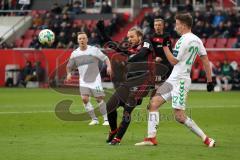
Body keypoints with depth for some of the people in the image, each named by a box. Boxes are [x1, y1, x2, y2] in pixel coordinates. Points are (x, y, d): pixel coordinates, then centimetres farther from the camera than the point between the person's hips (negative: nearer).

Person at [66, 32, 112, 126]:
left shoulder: (94, 50, -5)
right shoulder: (74, 54, 2)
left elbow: (105, 58, -2)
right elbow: (69, 66, 13)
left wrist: (109, 66, -20)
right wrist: (69, 74, -5)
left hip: (95, 79, -2)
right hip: (83, 81, 2)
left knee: (99, 99, -3)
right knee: (84, 98, -14)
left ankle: (106, 119, 9)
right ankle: (94, 119, -2)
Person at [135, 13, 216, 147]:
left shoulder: (183, 40, -15)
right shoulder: (196, 40, 12)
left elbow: (174, 61, -11)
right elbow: (206, 60, 12)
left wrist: (165, 46, -7)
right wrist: (210, 81, 14)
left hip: (179, 80, -10)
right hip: (174, 79, 10)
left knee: (179, 116, -11)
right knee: (154, 102, 4)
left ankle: (206, 139, -7)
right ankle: (151, 138, 0)